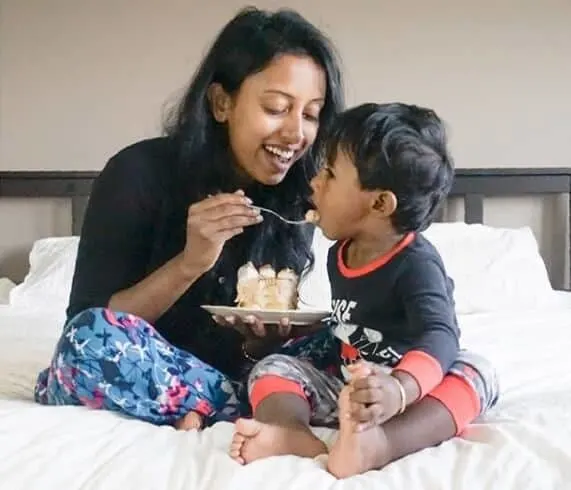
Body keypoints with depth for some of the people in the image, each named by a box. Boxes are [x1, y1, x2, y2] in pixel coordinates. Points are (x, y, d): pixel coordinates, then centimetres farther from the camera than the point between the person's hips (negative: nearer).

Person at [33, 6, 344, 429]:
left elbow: (257, 349, 2)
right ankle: (256, 412, -21)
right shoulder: (140, 174, -16)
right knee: (97, 336, -36)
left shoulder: (293, 200, -4)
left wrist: (263, 341, -22)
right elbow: (89, 329, -16)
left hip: (224, 379, 3)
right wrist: (189, 263, -28)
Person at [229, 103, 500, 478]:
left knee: (476, 370, -32)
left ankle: (380, 444, -59)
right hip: (344, 390, 7)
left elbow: (440, 337, -35)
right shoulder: (338, 254, 8)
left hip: (408, 393, -6)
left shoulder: (416, 263, -17)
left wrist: (398, 391, -54)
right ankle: (293, 433, -42)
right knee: (273, 366, -8)